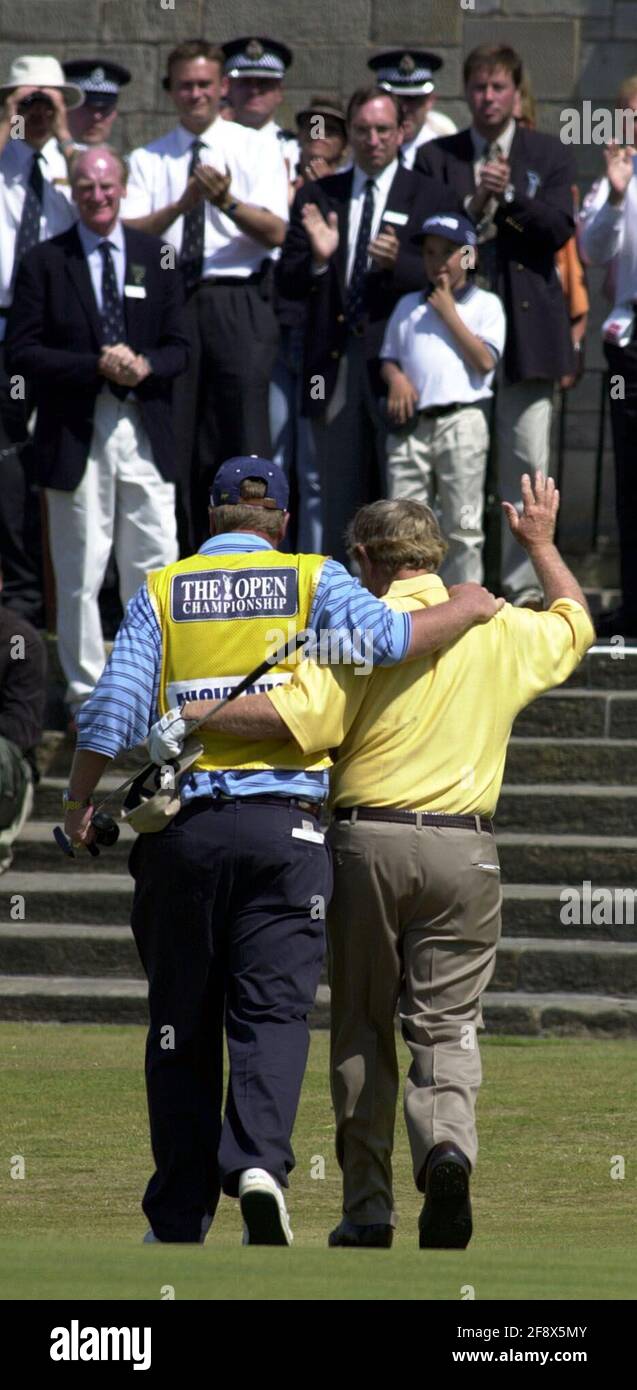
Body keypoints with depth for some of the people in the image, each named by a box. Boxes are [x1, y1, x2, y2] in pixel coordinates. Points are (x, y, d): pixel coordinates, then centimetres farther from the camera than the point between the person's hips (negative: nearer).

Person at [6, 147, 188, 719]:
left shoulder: (155, 257, 10)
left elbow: (178, 347, 10)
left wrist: (145, 367, -13)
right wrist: (98, 366, -16)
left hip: (144, 432, 2)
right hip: (75, 433, -2)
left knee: (155, 567, 2)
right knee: (80, 575, 1)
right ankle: (86, 694, 9)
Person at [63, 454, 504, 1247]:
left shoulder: (162, 590, 7)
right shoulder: (312, 581, 5)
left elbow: (113, 709, -1)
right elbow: (386, 638, -12)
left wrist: (80, 805, 11)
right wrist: (464, 613, 5)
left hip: (181, 827, 1)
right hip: (283, 827, -1)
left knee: (182, 1025, 8)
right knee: (272, 1011, -3)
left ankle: (179, 1220, 9)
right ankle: (259, 1161, -28)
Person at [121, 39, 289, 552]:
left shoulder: (256, 150, 8)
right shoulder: (148, 160, 12)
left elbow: (275, 232, -3)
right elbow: (130, 234, -1)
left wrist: (228, 202, -20)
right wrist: (181, 205, -16)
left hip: (239, 303, -2)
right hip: (169, 303, 2)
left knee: (245, 435, -8)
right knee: (178, 444, 1)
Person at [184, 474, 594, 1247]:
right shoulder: (501, 632, 8)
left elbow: (292, 715, -19)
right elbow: (574, 623, 30)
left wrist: (197, 715, -10)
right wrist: (540, 543, 44)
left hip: (366, 841, -2)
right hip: (462, 847, 2)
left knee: (361, 1029, 10)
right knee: (446, 1023, 5)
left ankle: (368, 1207, 12)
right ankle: (447, 1144, -25)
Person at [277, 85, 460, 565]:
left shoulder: (433, 198, 4)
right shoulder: (317, 197, 12)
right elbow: (287, 283, 7)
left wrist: (398, 264, -20)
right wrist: (317, 258, -13)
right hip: (335, 365, 3)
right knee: (339, 499, 5)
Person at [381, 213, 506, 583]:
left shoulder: (484, 304, 6)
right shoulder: (409, 306, 19)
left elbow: (486, 360, -6)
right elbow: (389, 357, 21)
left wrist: (449, 314, -6)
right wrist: (395, 377, -2)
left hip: (462, 423, -4)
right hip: (411, 424, 4)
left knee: (463, 528, -2)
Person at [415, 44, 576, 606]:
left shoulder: (550, 155, 9)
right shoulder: (436, 157, 10)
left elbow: (558, 229, -2)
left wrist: (509, 196, -16)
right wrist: (472, 205, -14)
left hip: (527, 325, 0)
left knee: (527, 464, -1)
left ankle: (523, 586, 3)